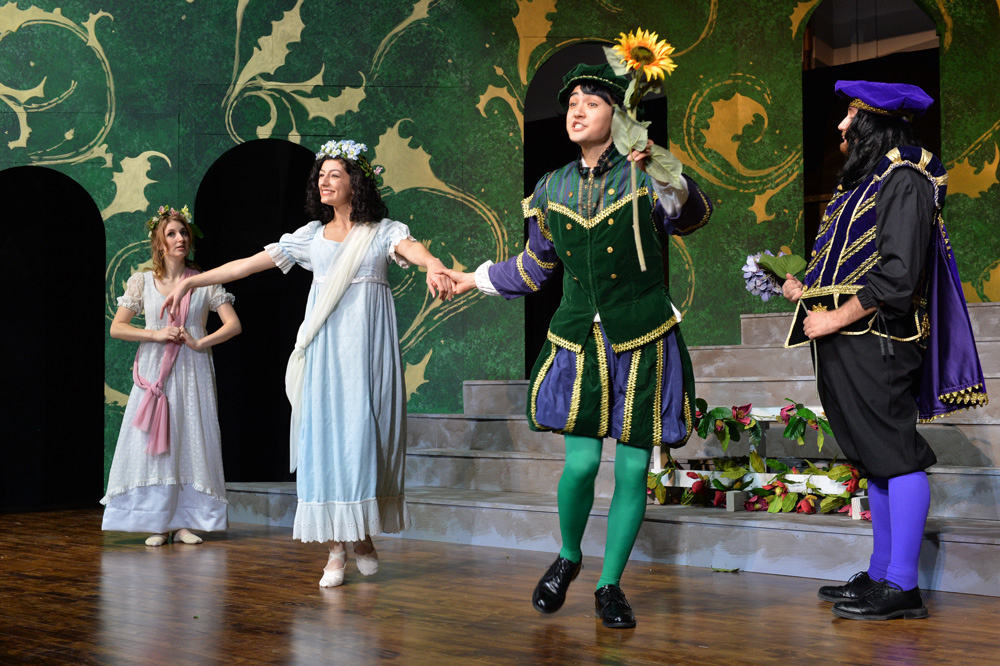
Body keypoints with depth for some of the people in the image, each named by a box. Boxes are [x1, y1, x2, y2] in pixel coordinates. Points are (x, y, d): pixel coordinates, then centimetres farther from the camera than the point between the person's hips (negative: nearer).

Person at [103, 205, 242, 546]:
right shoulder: (142, 281, 5)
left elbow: (234, 325, 1)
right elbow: (116, 328, 4)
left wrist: (199, 342, -11)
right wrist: (157, 334, -9)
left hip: (193, 373, 0)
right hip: (154, 373, 0)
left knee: (192, 444, -2)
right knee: (154, 445, -3)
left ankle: (184, 522, 5)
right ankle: (158, 524, 3)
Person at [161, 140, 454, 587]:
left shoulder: (382, 231, 4)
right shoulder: (312, 235, 13)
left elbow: (411, 248, -19)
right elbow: (249, 264, 14)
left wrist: (432, 265, -43)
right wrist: (190, 282, 11)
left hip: (368, 345, -2)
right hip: (325, 345, 2)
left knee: (364, 431, -4)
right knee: (325, 434, -4)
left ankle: (365, 536, 13)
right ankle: (335, 549, -1)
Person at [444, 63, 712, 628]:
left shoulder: (643, 177, -3)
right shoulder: (552, 189, 7)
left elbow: (692, 215, -22)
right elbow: (534, 268, 21)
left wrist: (663, 173, -39)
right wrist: (475, 280, 28)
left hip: (642, 344, -2)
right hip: (580, 342, 2)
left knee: (633, 470, 2)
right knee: (581, 463, -7)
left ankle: (610, 585, 19)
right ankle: (568, 558, 22)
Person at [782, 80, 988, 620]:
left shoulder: (904, 180, -10)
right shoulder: (864, 182, 20)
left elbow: (896, 277, -19)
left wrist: (834, 319, -16)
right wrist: (808, 292, 14)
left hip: (876, 342, -10)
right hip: (847, 347, 10)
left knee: (895, 456, -8)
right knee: (876, 459, 12)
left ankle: (901, 586, -6)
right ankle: (880, 576, 19)